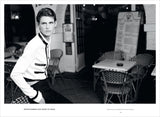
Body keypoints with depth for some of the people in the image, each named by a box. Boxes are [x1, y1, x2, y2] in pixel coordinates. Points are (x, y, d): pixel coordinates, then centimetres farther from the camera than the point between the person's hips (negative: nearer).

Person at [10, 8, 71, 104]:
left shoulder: (47, 41, 1)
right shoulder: (34, 45, -22)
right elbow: (15, 74, -27)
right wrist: (35, 96, -24)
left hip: (44, 86, 8)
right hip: (37, 88, -7)